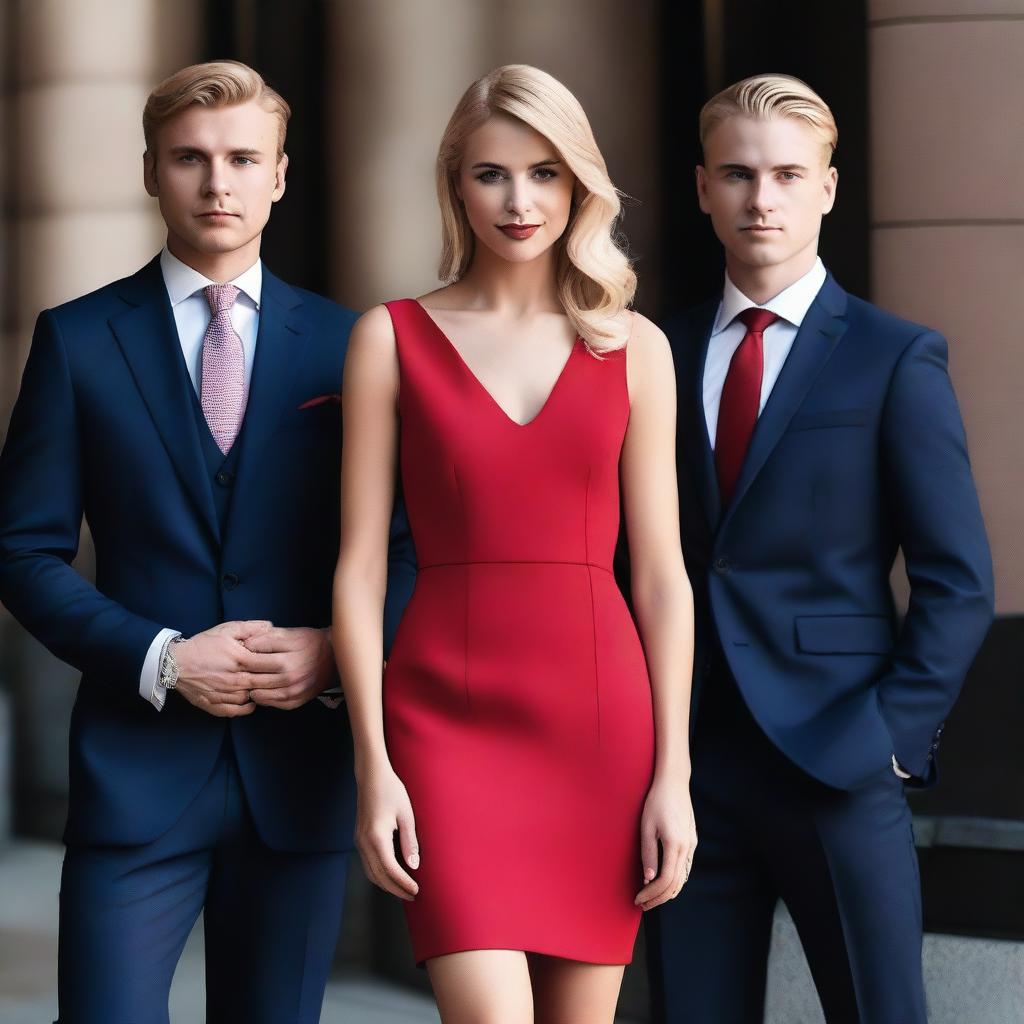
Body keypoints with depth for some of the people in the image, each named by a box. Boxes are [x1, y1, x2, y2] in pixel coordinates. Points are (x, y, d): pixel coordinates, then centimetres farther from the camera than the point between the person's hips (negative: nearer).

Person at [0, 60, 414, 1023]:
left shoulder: (342, 343, 7)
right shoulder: (78, 339, 3)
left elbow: (405, 539, 9)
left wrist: (340, 646, -10)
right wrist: (158, 661, -12)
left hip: (299, 762, 2)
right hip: (138, 762, -2)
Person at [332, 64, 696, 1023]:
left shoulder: (632, 348, 8)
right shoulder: (393, 337, 4)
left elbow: (661, 575, 7)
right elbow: (359, 566, 2)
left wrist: (672, 772, 0)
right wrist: (373, 765, -6)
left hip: (602, 719, 2)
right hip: (448, 718, -2)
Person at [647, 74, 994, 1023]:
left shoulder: (895, 358, -1)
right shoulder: (662, 354, 10)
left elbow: (958, 582, -3)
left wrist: (891, 732, -11)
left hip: (835, 763, -3)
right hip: (685, 760, 3)